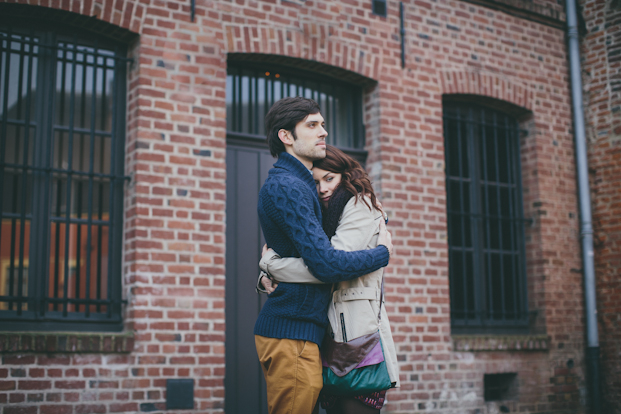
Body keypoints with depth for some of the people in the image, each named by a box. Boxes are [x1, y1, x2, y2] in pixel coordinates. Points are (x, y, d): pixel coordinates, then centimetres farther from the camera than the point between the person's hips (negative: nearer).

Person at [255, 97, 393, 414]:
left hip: (304, 331, 10)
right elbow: (326, 263, -22)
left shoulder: (301, 185, 19)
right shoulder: (285, 187, -14)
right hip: (292, 333, -10)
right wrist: (383, 253, -6)